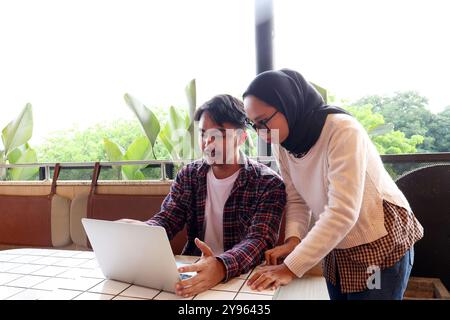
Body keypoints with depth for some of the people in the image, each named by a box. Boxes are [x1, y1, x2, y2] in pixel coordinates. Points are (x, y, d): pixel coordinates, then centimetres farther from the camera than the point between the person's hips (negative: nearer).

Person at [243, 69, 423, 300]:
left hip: (380, 245, -5)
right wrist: (292, 240, -22)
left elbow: (343, 213, -32)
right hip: (334, 248, 5)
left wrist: (291, 268, -33)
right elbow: (297, 200, -3)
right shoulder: (282, 143, -8)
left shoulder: (343, 130, -28)